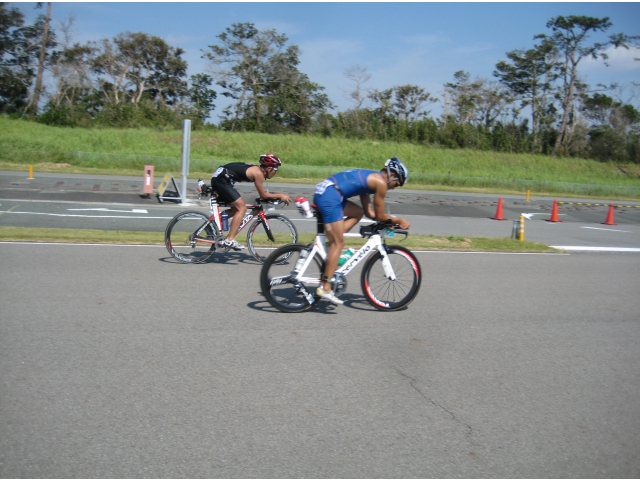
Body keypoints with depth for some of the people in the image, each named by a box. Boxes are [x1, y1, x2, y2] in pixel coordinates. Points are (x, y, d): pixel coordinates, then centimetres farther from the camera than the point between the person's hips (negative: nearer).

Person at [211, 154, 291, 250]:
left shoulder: (256, 169, 15)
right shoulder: (258, 173, -12)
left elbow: (262, 193, 23)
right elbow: (263, 195, -7)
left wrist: (277, 196, 19)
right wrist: (280, 196, -1)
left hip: (218, 178, 10)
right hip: (221, 179, -10)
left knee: (237, 208, 17)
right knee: (242, 208, -9)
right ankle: (229, 240, -12)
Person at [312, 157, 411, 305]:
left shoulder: (370, 178, 26)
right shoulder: (381, 182, -1)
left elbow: (369, 212, 28)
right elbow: (379, 215, 4)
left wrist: (392, 220, 27)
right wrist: (397, 220, 19)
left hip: (321, 192, 9)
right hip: (330, 197, -9)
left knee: (358, 212, 25)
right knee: (339, 243, -5)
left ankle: (331, 238, 11)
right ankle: (325, 287, -6)